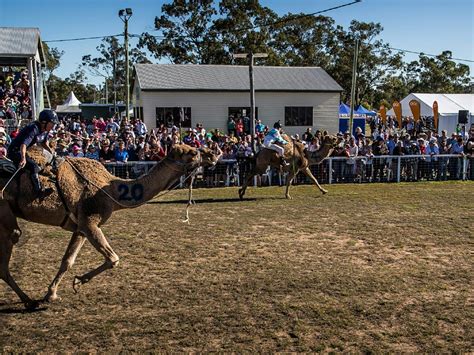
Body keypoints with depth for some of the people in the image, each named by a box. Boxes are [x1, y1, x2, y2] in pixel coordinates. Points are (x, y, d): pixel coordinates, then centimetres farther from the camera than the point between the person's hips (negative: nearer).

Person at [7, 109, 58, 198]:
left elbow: (45, 144, 15)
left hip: (22, 151, 10)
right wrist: (23, 159, -54)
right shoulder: (34, 129, -28)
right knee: (33, 166, -24)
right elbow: (23, 144, -40)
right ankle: (39, 192, -23)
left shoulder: (45, 130, 0)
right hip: (15, 151, -10)